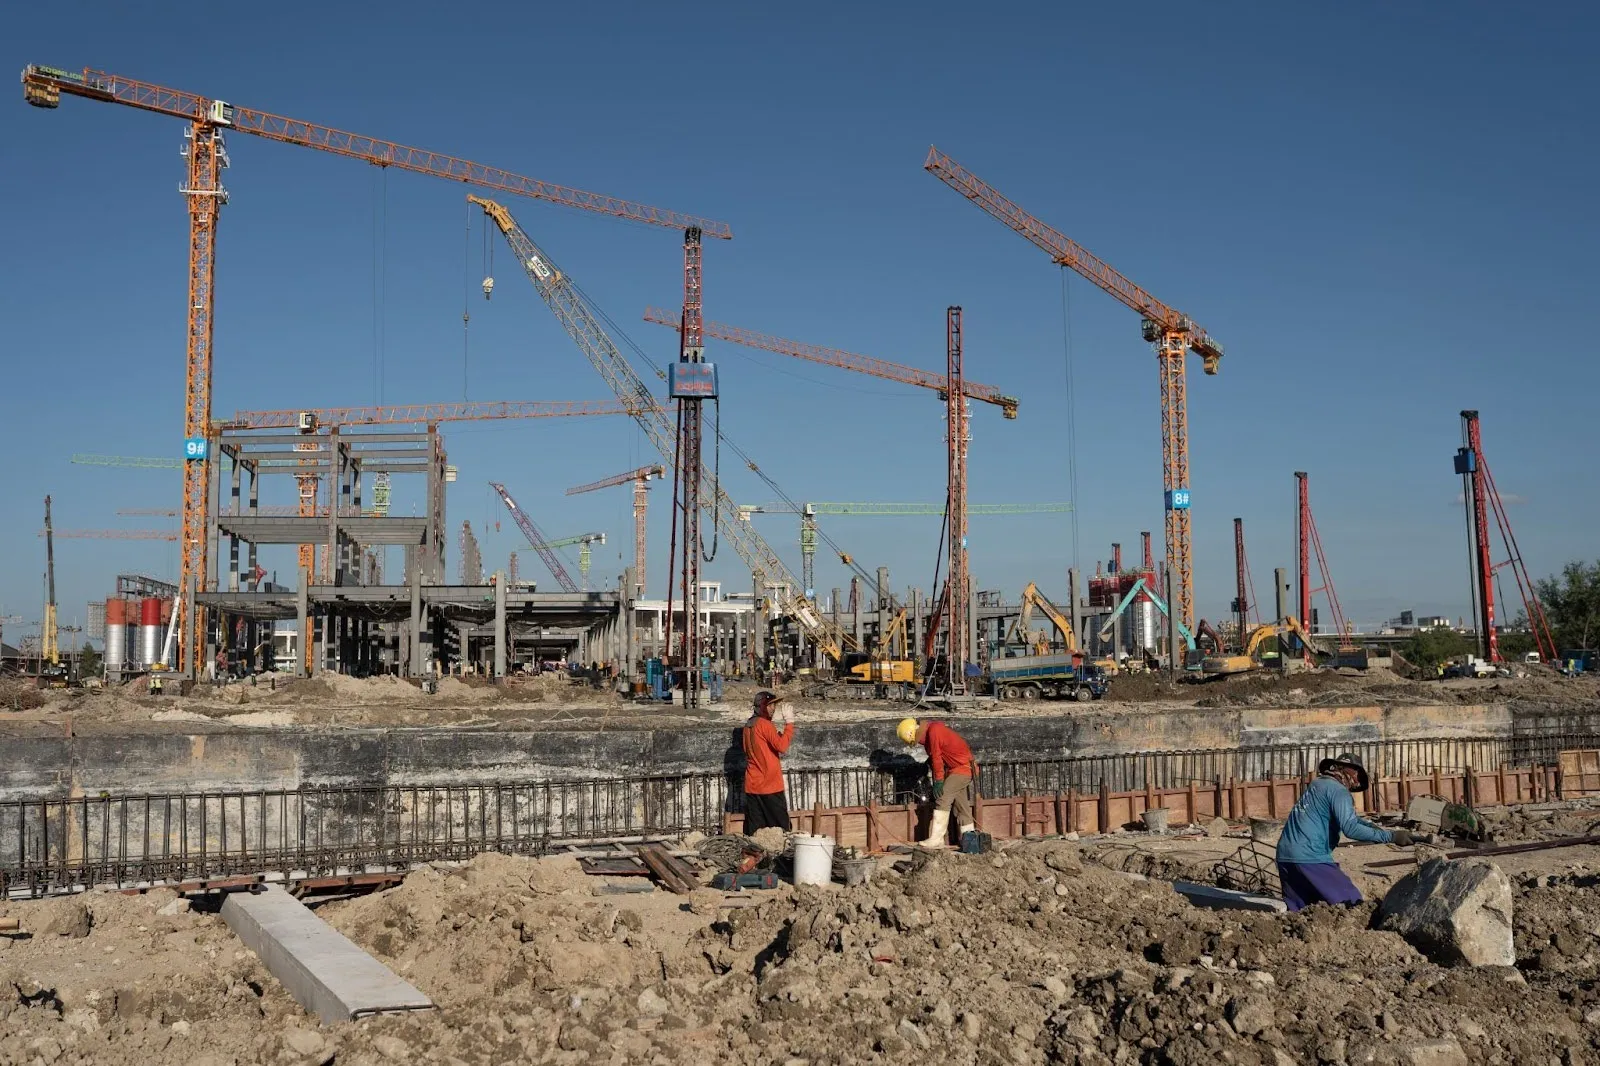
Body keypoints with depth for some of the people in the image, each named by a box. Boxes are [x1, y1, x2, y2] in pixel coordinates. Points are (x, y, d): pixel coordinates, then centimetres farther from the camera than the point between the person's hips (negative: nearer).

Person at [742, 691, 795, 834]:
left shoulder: (748, 725, 12)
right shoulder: (765, 724, -13)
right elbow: (781, 746, -22)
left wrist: (778, 735, 16)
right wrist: (789, 723, -16)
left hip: (752, 785, 7)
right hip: (770, 785, -7)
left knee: (753, 832, 5)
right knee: (781, 829, -1)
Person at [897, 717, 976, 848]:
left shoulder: (933, 731, -18)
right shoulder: (929, 733, 12)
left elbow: (937, 758, -19)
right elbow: (933, 758, 12)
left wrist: (938, 782, -17)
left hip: (962, 768, -10)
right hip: (965, 769, 10)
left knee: (942, 800, -12)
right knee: (962, 806, 11)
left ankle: (936, 839, -14)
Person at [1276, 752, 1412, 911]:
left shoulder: (1318, 784, 21)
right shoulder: (1338, 790, -6)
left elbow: (1350, 818, 27)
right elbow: (1351, 828, -19)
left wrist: (1373, 827, 13)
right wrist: (1391, 836, -17)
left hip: (1285, 856, 9)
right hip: (1310, 857, -9)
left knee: (1297, 911, 13)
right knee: (1352, 905, -4)